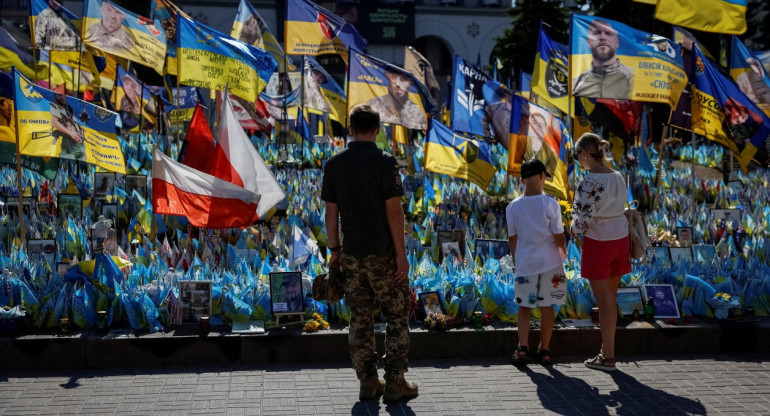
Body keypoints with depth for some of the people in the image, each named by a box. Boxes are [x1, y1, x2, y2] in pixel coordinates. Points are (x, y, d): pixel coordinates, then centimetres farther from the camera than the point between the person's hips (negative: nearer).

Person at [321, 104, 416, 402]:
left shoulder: (334, 164, 3)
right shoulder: (384, 162, -11)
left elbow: (331, 212, 4)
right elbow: (393, 211, -13)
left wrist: (335, 250, 13)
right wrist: (401, 254, -10)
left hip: (352, 254, 4)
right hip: (383, 253, -4)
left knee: (360, 319, 10)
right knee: (397, 316, 7)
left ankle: (368, 383, 13)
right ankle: (395, 382, 5)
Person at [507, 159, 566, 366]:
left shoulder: (513, 207, -3)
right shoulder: (550, 204, -11)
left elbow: (512, 238, 4)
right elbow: (558, 236, -8)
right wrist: (562, 250, 13)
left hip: (525, 262, 2)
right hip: (549, 263, -2)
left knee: (524, 307, 12)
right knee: (547, 307, 9)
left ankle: (522, 347, 0)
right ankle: (544, 350, 15)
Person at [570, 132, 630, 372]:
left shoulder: (589, 181, -18)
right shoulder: (618, 177, 6)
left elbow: (585, 217, -21)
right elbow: (619, 208, 10)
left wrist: (574, 229, 1)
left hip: (598, 243, -7)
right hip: (620, 238, 7)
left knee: (604, 302, 1)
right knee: (611, 299, 16)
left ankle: (608, 358, 9)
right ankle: (607, 350, 24)